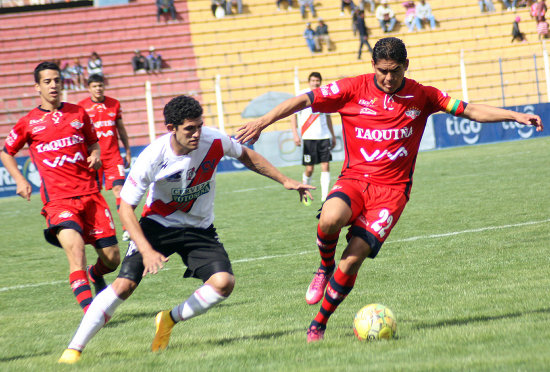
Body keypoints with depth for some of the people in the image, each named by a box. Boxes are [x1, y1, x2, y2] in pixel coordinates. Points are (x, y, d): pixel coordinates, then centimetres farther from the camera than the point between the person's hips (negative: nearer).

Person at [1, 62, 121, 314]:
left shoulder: (78, 113, 10)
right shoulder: (28, 123, 4)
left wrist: (95, 156, 3)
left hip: (90, 194, 3)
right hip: (57, 198, -3)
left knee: (112, 259, 2)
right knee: (75, 246, -27)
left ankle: (95, 275, 39)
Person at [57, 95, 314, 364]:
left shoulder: (214, 141, -17)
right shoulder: (152, 158, -25)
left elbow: (246, 156, 7)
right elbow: (126, 208, -18)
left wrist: (285, 181, 10)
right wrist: (147, 251, -29)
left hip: (200, 228, 3)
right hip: (158, 224, -3)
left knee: (224, 282, -20)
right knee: (125, 284, -19)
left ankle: (169, 320, 6)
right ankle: (74, 349, -8)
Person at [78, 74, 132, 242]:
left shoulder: (114, 104, 8)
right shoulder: (82, 106, 0)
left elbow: (121, 129, 16)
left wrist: (128, 151, 15)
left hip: (113, 154, 1)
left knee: (119, 187, -11)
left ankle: (126, 228, -16)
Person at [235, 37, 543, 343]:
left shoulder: (422, 96, 4)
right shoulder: (353, 89, 0)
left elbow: (470, 110, 7)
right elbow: (305, 100, 1)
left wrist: (517, 116, 0)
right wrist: (264, 121, -7)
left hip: (392, 188, 0)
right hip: (354, 178, 0)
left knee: (352, 260, -16)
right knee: (330, 219, -35)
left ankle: (319, 325, 3)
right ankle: (325, 269, 0)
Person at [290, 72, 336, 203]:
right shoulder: (303, 95, -3)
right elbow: (293, 115, -3)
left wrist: (333, 136, 21)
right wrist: (295, 134, -13)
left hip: (324, 136, 3)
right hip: (308, 137, -3)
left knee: (325, 165, -7)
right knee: (309, 169, -1)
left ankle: (325, 196, -6)